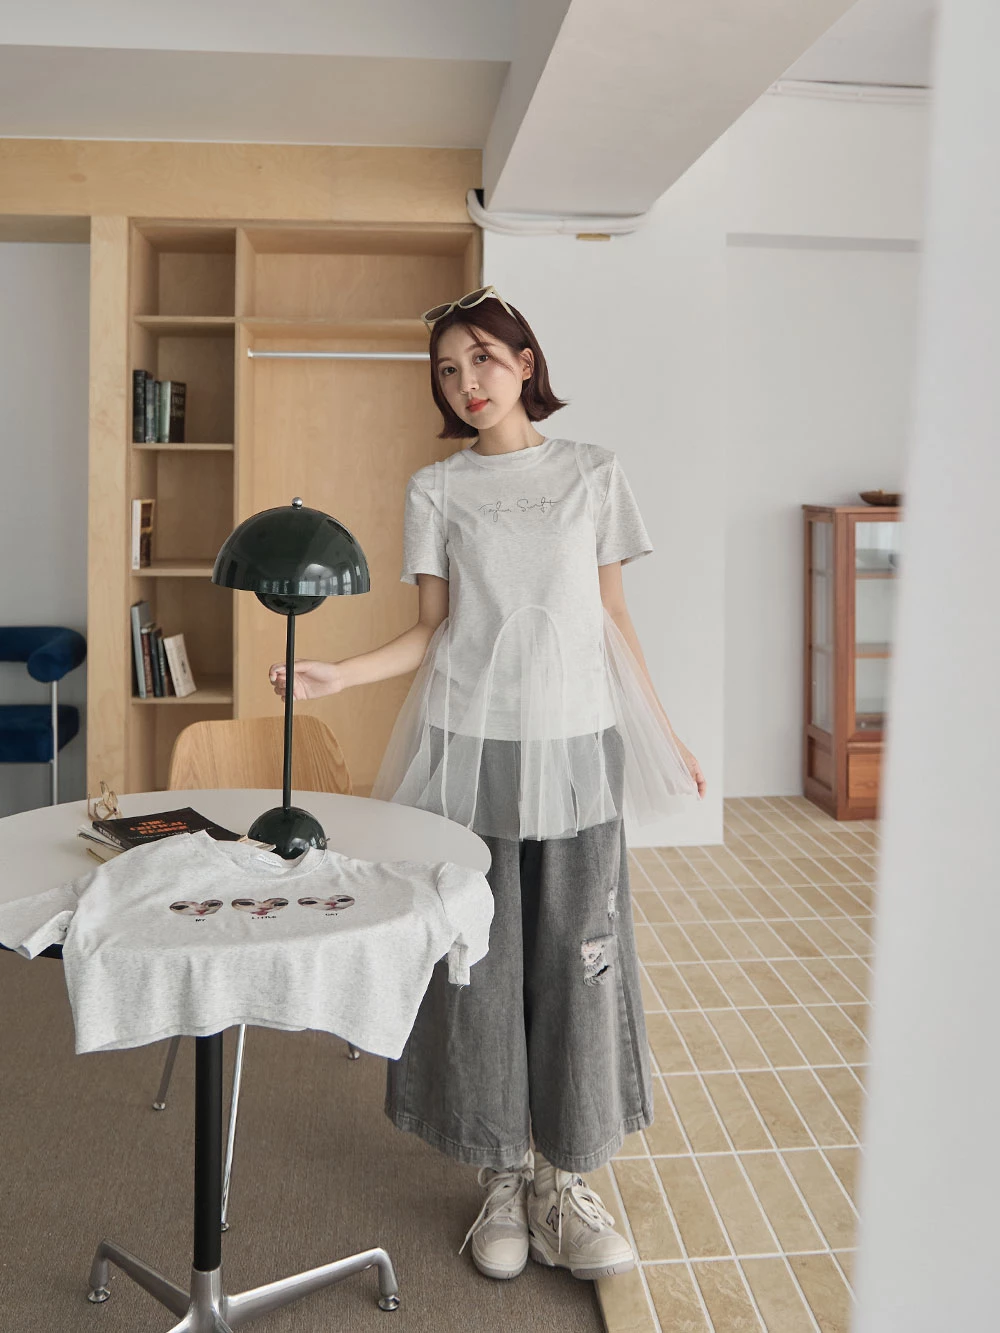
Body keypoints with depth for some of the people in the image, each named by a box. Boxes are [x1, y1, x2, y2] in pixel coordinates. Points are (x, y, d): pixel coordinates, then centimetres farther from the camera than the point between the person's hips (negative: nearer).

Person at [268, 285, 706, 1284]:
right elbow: (432, 632, 4)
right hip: (470, 746, 0)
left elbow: (614, 618, 9)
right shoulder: (436, 489, 6)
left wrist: (664, 732, 9)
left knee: (578, 961, 2)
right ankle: (503, 1176, 21)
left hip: (576, 747, 0)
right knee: (478, 962, 4)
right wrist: (335, 676, -11)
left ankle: (566, 1182, 17)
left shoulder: (592, 474, 6)